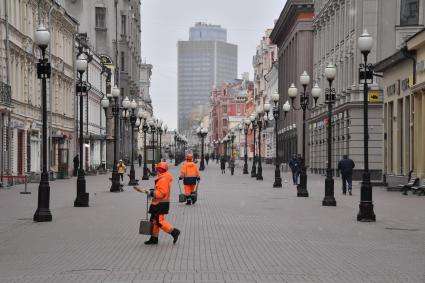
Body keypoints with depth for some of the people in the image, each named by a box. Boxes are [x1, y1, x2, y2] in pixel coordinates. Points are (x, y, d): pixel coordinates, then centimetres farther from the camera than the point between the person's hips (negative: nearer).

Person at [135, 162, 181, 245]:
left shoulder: (163, 180, -20)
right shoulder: (161, 178, 14)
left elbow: (161, 193, -26)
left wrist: (150, 193, -22)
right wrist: (151, 191, 13)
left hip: (160, 204, -11)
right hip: (158, 204, 11)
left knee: (159, 221, -9)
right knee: (154, 221, 13)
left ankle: (174, 232, -3)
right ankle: (154, 238, 19)